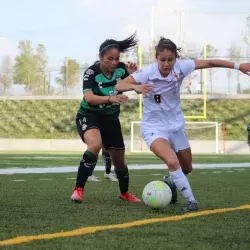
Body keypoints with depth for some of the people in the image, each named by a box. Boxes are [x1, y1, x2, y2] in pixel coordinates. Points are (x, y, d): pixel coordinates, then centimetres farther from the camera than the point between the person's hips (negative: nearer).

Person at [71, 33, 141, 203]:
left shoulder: (121, 69, -10)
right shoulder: (92, 73, -22)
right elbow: (89, 98, -36)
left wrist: (134, 75, -20)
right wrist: (111, 98, -51)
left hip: (111, 118, 5)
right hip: (89, 116, -5)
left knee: (119, 159, 11)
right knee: (95, 144, -35)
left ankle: (124, 193, 41)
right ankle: (79, 189, -26)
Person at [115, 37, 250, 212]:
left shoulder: (180, 67, -14)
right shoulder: (147, 73, -22)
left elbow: (209, 63, -7)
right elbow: (119, 86, -25)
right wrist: (136, 87, -45)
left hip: (176, 125, 5)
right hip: (154, 127, -5)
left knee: (187, 168, 18)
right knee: (172, 162, -29)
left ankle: (170, 182, 51)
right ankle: (191, 201, -15)